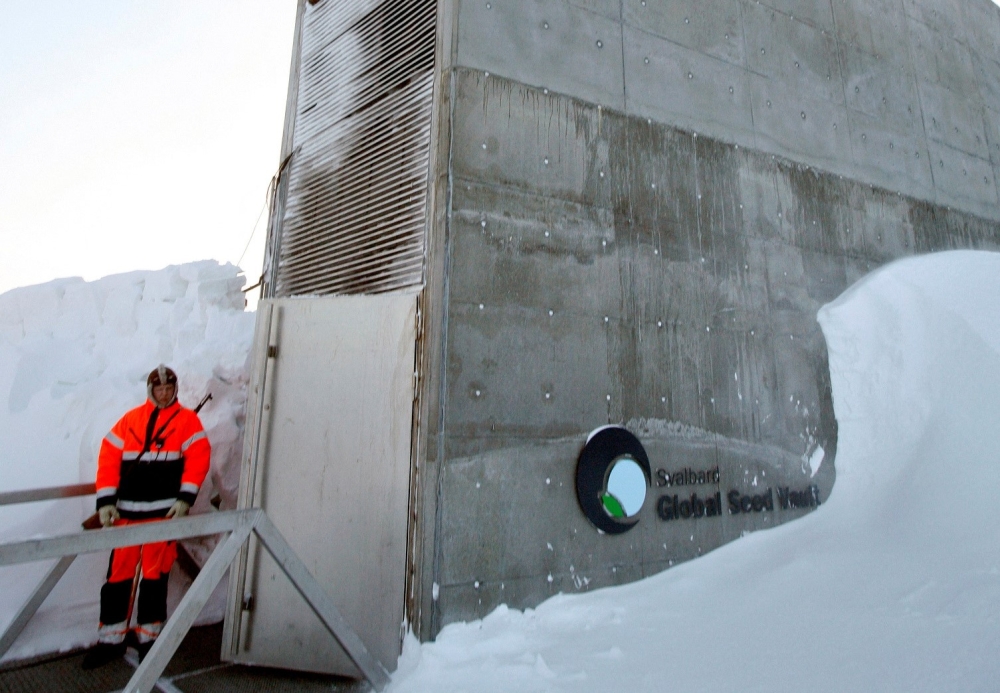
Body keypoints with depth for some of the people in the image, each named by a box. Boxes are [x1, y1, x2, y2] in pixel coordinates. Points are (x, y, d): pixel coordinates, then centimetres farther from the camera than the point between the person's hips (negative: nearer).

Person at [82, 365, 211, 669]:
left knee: (155, 575, 6)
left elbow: (198, 458, -7)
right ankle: (111, 638, 23)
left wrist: (185, 499, -14)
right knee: (118, 574, 6)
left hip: (165, 511, -2)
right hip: (126, 512, 2)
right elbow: (109, 459, 4)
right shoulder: (129, 421, 8)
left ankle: (148, 636, 21)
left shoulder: (187, 420, 1)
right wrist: (106, 502, -5)